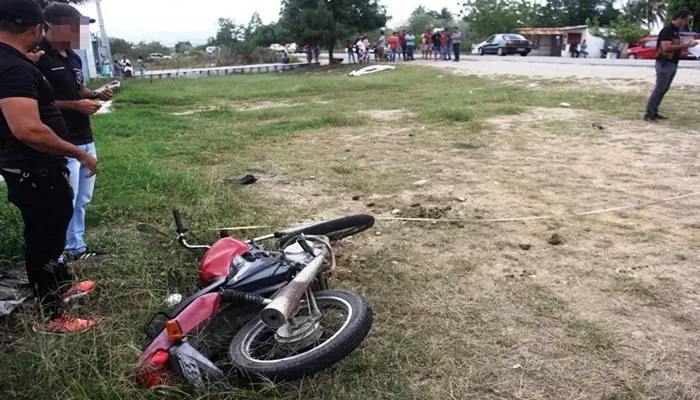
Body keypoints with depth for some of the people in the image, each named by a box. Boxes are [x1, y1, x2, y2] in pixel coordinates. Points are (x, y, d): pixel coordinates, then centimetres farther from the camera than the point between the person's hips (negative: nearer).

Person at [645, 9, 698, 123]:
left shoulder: (676, 31, 16)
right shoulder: (667, 30, -14)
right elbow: (666, 47, -23)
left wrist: (685, 45, 7)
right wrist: (683, 46, -20)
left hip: (673, 64, 10)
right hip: (664, 64, -10)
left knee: (664, 90, 10)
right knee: (659, 89, -12)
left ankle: (654, 112, 13)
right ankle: (648, 114, -10)